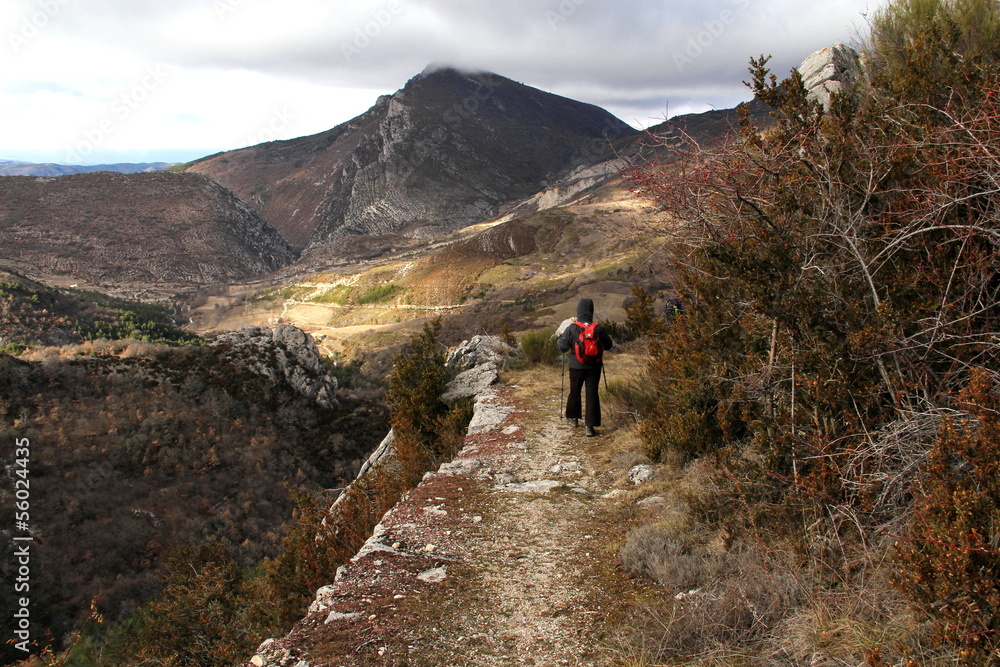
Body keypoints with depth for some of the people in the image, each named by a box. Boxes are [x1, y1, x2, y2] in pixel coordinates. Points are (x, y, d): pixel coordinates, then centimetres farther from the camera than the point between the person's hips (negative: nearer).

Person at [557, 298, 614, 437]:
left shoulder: (571, 329, -13)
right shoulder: (598, 329, -9)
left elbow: (563, 348, -8)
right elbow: (608, 346, 3)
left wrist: (559, 337, 10)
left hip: (576, 367, 0)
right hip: (594, 367, 0)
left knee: (575, 392, 20)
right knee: (592, 394, 3)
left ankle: (574, 417, 36)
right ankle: (590, 426, 0)